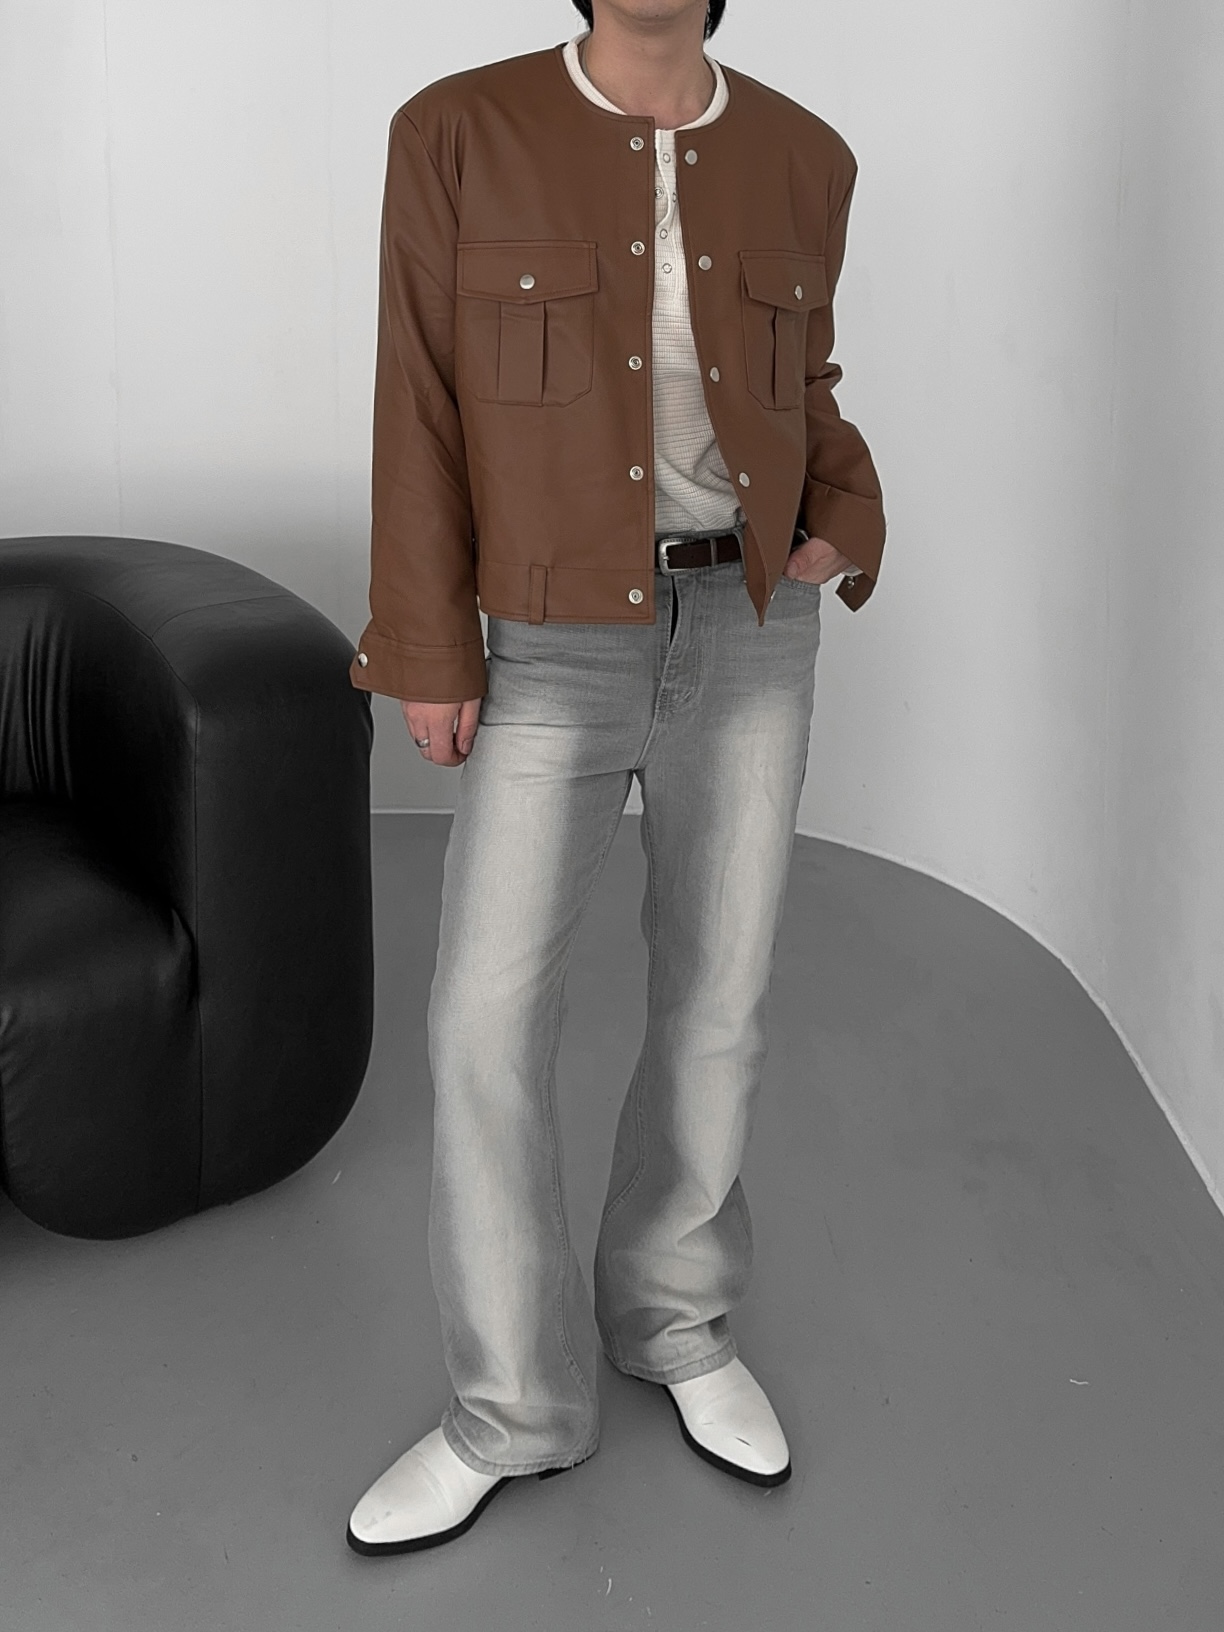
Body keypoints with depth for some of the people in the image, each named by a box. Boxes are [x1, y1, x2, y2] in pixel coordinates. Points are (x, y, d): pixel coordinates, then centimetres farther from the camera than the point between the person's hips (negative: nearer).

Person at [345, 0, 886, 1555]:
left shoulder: (799, 160, 3)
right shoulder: (457, 135, -6)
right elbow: (424, 407, -6)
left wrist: (848, 532, -4)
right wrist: (426, 658, -7)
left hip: (750, 636, 3)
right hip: (558, 653, -2)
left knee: (717, 995, 8)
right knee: (489, 1021, -5)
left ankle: (671, 1312, 28)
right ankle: (517, 1401, 12)